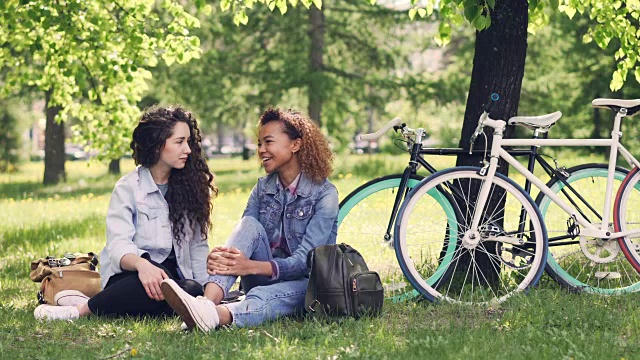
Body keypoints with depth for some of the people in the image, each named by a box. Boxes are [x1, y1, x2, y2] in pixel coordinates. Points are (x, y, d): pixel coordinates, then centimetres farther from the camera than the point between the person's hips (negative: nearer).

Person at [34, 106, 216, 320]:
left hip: (173, 275, 4)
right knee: (158, 283, -41)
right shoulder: (128, 188, -4)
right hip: (128, 276, -4)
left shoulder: (189, 186, 9)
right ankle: (83, 308, -23)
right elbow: (118, 245, -18)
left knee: (194, 291, -34)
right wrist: (142, 265, -41)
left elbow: (198, 246, 11)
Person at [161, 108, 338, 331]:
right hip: (263, 278, 4)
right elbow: (243, 236, -3)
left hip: (304, 282, -4)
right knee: (250, 224, -24)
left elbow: (306, 260, -19)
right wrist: (222, 256, -29)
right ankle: (208, 302, -49)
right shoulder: (263, 188, 9)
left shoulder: (324, 194, -9)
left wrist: (251, 266, -34)